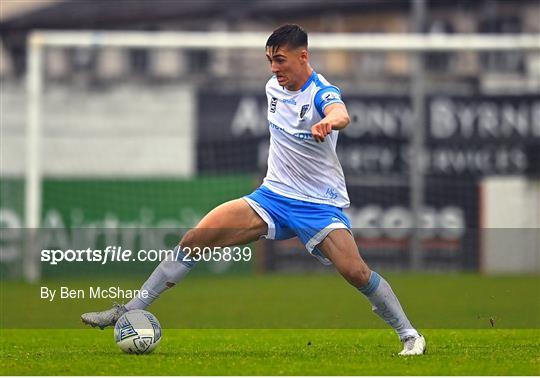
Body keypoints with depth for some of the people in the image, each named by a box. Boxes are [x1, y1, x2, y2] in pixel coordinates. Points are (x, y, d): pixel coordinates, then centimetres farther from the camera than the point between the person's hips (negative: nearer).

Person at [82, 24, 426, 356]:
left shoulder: (322, 94, -18)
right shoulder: (273, 87, 4)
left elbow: (341, 114, -44)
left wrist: (329, 121, -66)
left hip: (320, 204, -6)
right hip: (273, 195, 6)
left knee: (355, 271, -26)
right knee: (195, 239, -8)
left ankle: (410, 335, -5)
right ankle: (131, 311, -2)